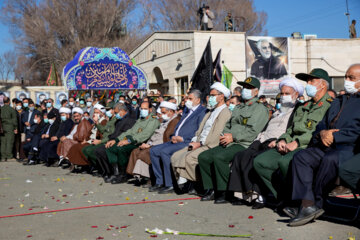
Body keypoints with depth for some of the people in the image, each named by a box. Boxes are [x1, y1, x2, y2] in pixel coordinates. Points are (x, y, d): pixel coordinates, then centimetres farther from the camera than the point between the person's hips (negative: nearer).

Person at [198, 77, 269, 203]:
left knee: (219, 157, -32)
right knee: (203, 156, -8)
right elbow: (228, 125, 26)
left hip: (244, 145, -8)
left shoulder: (260, 108, 0)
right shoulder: (238, 108, 27)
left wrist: (233, 137, -14)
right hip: (228, 144, 8)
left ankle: (225, 192, -21)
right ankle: (211, 190, -4)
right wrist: (224, 135, 3)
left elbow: (253, 131, -12)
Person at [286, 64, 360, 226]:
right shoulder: (338, 101, 30)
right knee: (301, 157, -18)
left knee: (330, 159, -37)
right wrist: (322, 133, 0)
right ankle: (307, 205, -29)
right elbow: (322, 124, 24)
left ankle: (316, 203, -20)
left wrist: (334, 137, -14)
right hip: (327, 147, 7)